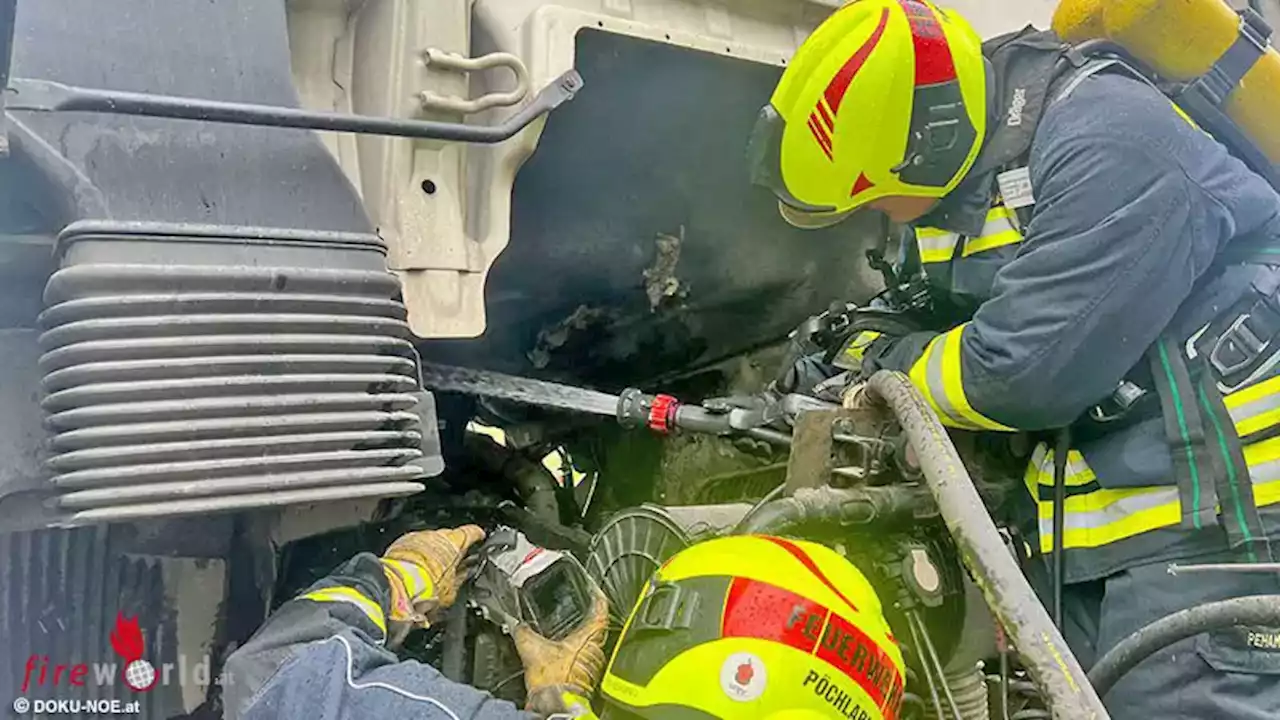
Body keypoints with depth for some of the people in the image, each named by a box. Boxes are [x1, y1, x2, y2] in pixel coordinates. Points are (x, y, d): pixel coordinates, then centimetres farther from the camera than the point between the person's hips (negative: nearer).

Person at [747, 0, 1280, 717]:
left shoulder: (1108, 144, -22)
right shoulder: (957, 178, 9)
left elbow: (1029, 368, -26)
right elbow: (911, 310, 23)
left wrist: (892, 371, -9)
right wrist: (847, 359, 3)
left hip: (1212, 509, -8)